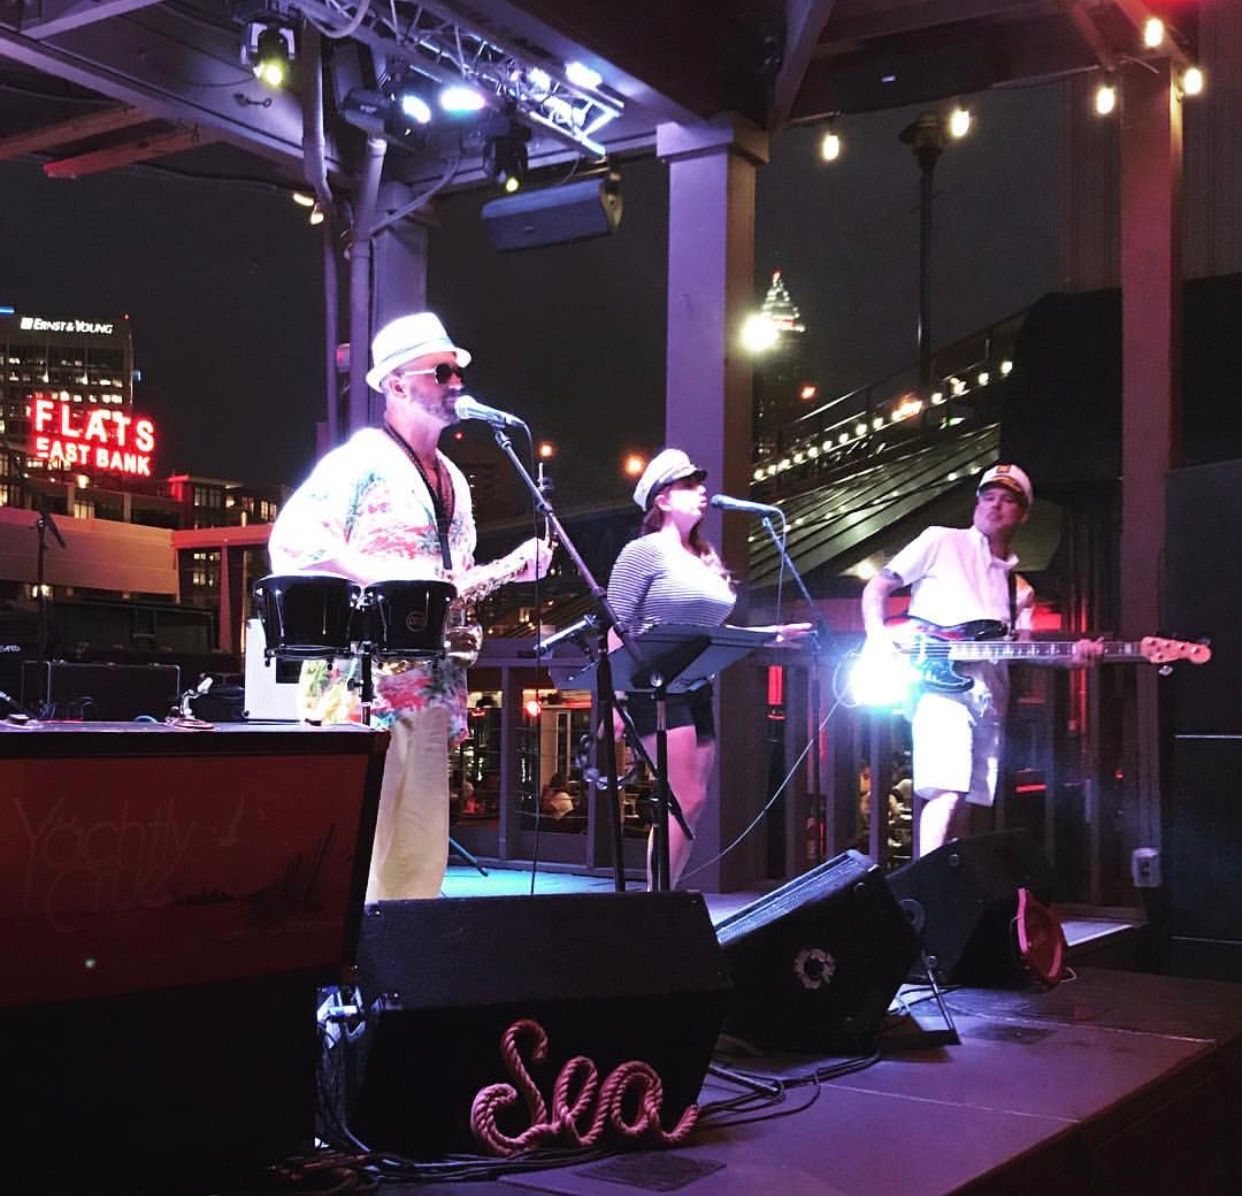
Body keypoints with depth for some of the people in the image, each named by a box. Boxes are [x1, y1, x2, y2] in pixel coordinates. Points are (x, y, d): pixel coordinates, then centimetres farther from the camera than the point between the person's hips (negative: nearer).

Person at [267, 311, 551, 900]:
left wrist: (507, 571, 9)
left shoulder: (453, 482, 21)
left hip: (429, 690, 8)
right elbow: (291, 542, -16)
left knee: (420, 854, 9)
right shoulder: (360, 460, -5)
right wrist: (387, 581, -22)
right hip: (363, 683, -8)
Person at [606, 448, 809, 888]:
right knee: (687, 801, -14)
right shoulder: (644, 552, -6)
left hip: (697, 691, 9)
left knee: (690, 806, 7)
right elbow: (617, 630, -10)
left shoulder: (705, 558, 18)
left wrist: (771, 634, 16)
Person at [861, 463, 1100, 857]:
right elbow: (876, 588, 9)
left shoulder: (1019, 589, 24)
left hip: (990, 698, 6)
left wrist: (1071, 655, -5)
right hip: (937, 683, -6)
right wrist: (878, 638, -10)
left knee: (966, 803, 5)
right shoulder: (941, 542, 9)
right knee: (948, 793, -22)